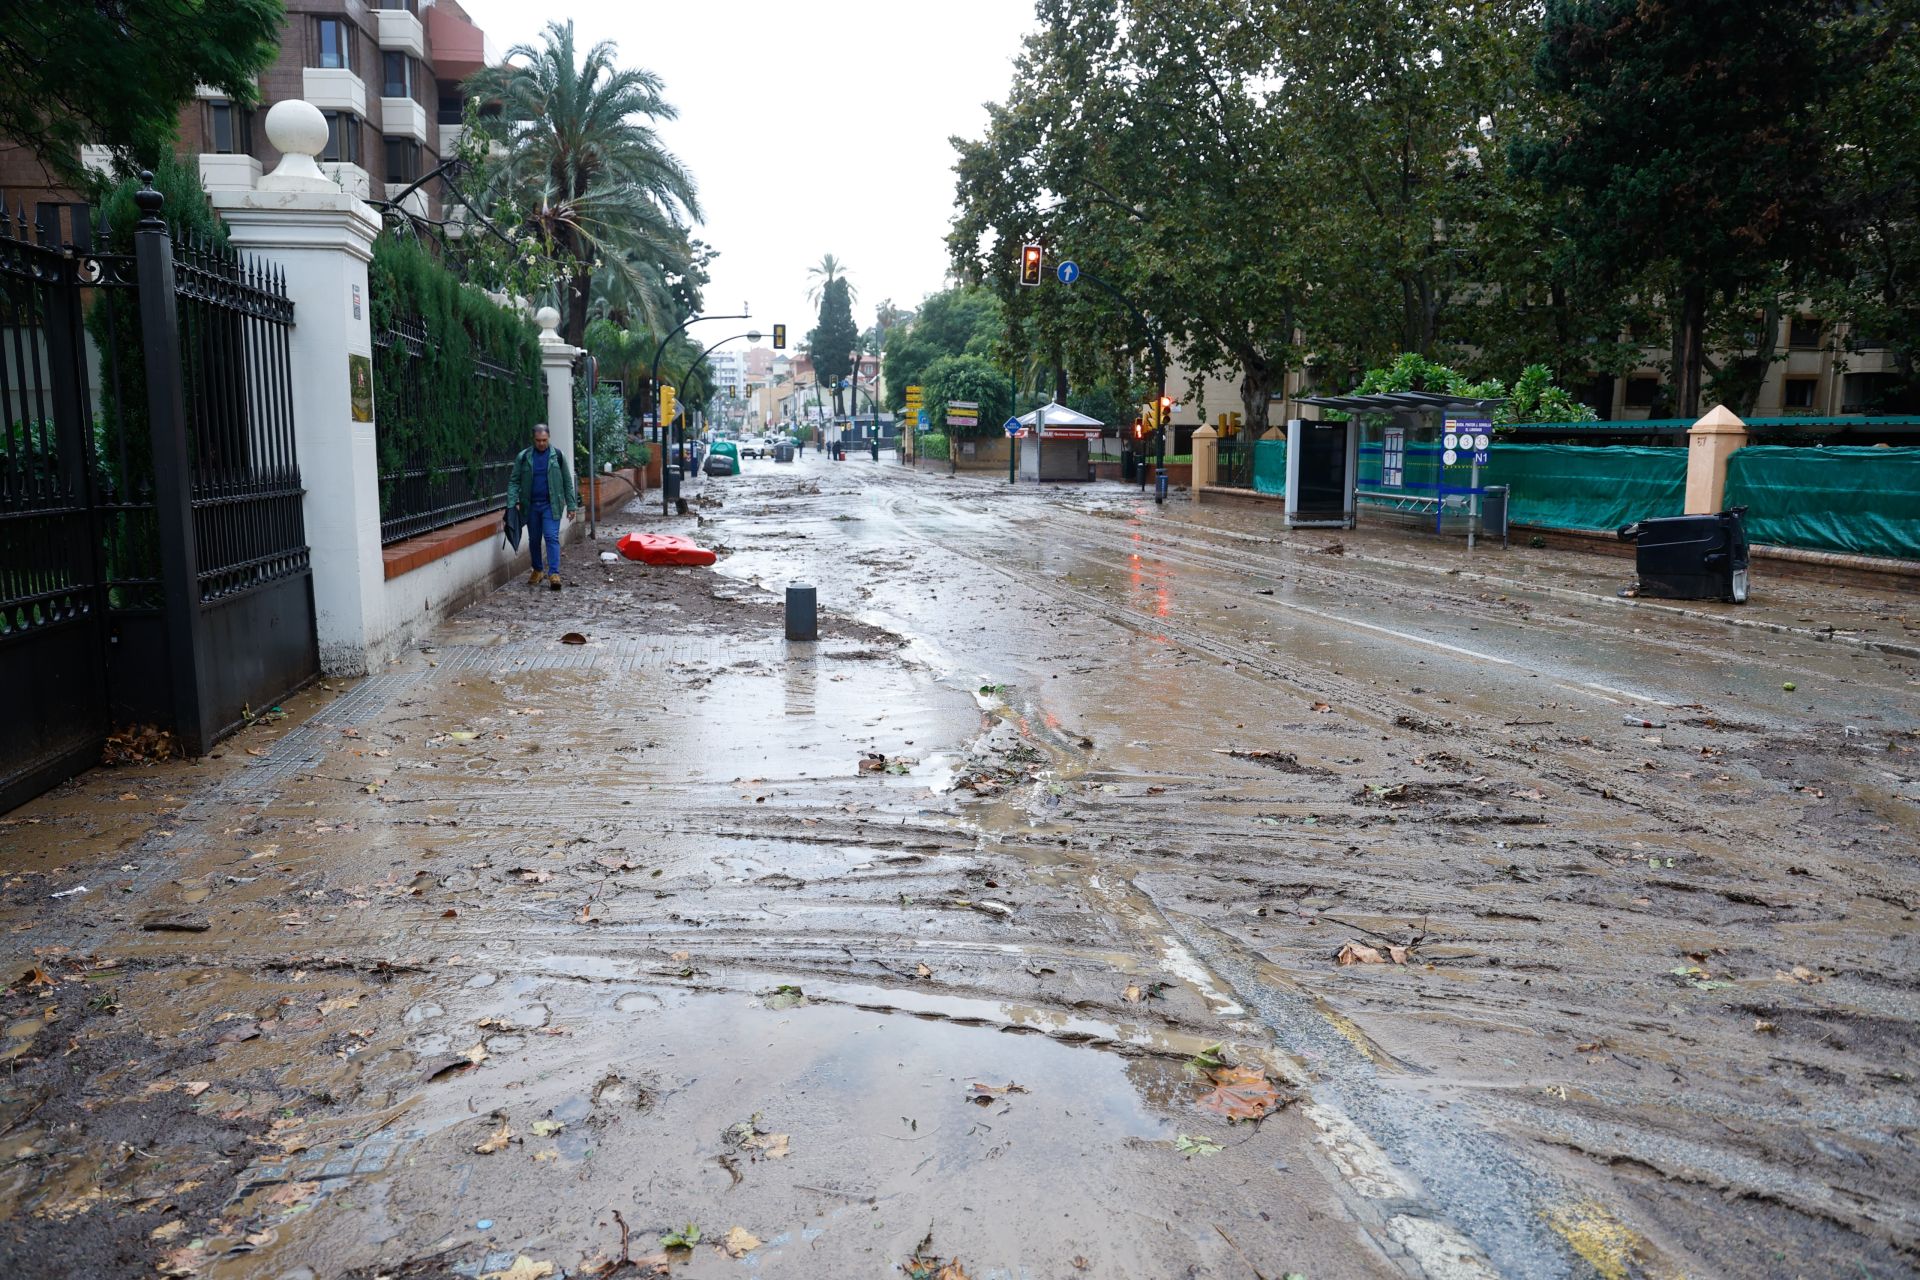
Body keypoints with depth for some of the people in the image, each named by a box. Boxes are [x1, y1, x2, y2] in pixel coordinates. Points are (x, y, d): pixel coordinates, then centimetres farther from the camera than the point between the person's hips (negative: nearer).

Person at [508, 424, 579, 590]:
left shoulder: (558, 456, 1)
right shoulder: (523, 457, 3)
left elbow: (567, 481, 5)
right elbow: (514, 481, 4)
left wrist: (571, 505, 2)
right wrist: (513, 501, -9)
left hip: (551, 505, -2)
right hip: (531, 505, 3)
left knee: (551, 537, -12)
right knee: (534, 539, 11)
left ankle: (554, 573, -14)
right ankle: (537, 570, 26)